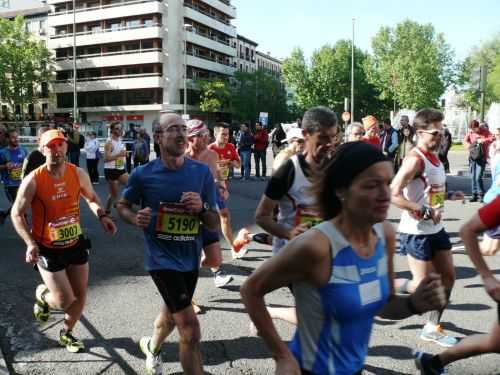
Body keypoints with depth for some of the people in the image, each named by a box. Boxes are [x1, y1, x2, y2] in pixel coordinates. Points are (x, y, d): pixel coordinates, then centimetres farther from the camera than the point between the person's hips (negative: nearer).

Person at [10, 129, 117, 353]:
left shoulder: (78, 174, -8)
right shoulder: (33, 180, -18)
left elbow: (91, 198, 11)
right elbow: (17, 214, -9)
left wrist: (102, 216, -9)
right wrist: (30, 243, -22)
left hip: (75, 244, 4)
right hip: (48, 249, -4)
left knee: (80, 295, 12)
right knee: (64, 300, -4)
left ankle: (66, 334, 39)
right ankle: (42, 294, 33)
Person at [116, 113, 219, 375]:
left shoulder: (202, 172, -6)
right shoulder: (143, 174, -11)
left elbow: (215, 224, -1)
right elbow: (122, 206, 7)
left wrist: (202, 208, -22)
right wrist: (136, 218, -14)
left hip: (190, 258, 4)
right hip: (162, 257, -4)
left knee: (171, 316, 26)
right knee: (190, 330, -10)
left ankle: (151, 347, 59)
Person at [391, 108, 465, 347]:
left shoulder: (434, 156, 10)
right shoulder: (415, 159, -20)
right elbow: (394, 195, -28)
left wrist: (449, 196, 9)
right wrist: (425, 212, -28)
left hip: (435, 229, 10)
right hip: (416, 232, -9)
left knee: (448, 276, 13)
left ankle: (432, 328, 26)